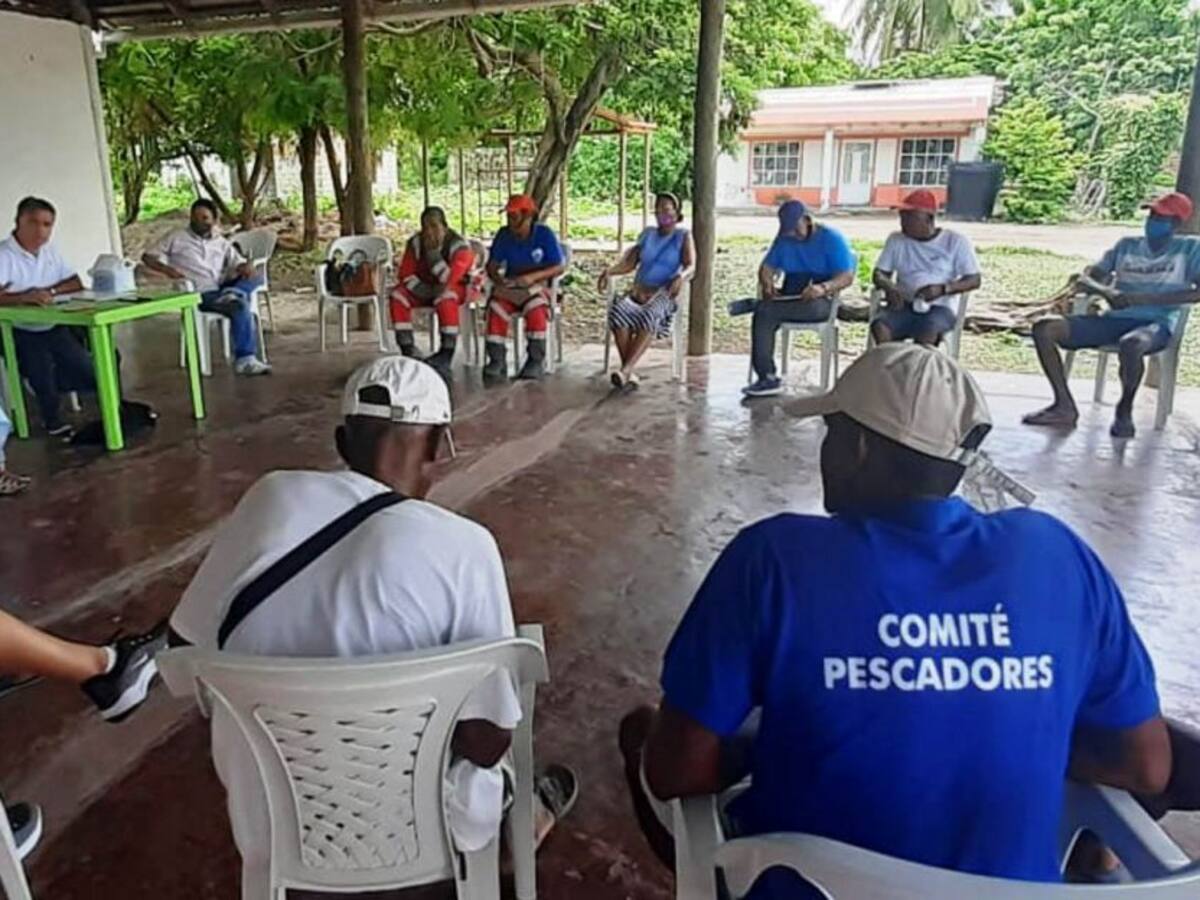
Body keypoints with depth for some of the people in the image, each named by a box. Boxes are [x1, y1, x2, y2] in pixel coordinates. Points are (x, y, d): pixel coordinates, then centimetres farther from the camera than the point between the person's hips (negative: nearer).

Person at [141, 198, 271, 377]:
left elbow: (240, 263, 13)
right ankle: (245, 359, -35)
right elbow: (147, 257, 8)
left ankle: (231, 295, -45)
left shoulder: (221, 243, 21)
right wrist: (167, 269, -13)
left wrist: (246, 267, -14)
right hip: (199, 295, -5)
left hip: (221, 290, 5)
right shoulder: (177, 238, 10)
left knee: (255, 279, -17)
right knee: (241, 306, -32)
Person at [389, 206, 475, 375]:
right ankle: (408, 350, -18)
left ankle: (447, 355, -33)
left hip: (455, 288, -5)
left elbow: (449, 280, -31)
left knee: (445, 298, -40)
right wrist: (422, 290, -18)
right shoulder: (415, 243, -5)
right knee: (398, 295, -21)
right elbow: (406, 274, -1)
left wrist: (433, 252, -32)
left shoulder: (458, 246, -20)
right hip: (423, 287, 5)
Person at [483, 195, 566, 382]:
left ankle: (536, 360, -21)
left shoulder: (544, 234, -6)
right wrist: (498, 278, -16)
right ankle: (497, 360, -21)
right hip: (509, 286, 3)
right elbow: (492, 265, 8)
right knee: (496, 308, -29)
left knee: (536, 309, -36)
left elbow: (559, 267, -9)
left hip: (538, 286, -3)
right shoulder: (503, 235, 4)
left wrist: (533, 277, -24)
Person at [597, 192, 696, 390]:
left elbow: (691, 267, -6)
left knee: (650, 315, -39)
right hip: (639, 290, 3)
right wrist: (609, 271, -5)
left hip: (665, 293, -3)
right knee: (618, 310, -32)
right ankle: (629, 371, -34)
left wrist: (681, 276, -30)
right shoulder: (647, 234, 21)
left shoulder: (683, 236, 9)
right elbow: (629, 262, 15)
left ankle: (626, 370, -47)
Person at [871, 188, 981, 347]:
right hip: (905, 305, 3)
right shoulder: (896, 240, 15)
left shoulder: (956, 241, 4)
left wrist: (943, 289, -19)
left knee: (927, 332, -37)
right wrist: (889, 287, -13)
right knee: (880, 326, -31)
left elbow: (975, 280, 0)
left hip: (940, 308, -3)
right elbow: (878, 274, 12)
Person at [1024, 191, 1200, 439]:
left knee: (1130, 345, -42)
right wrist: (1105, 292, -13)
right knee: (1044, 328, -16)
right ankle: (1065, 407, -11)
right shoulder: (1127, 245, 18)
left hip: (1156, 324, -5)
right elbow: (1085, 279, 11)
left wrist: (1141, 299, -18)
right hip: (1114, 319, 5)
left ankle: (1124, 410, -14)